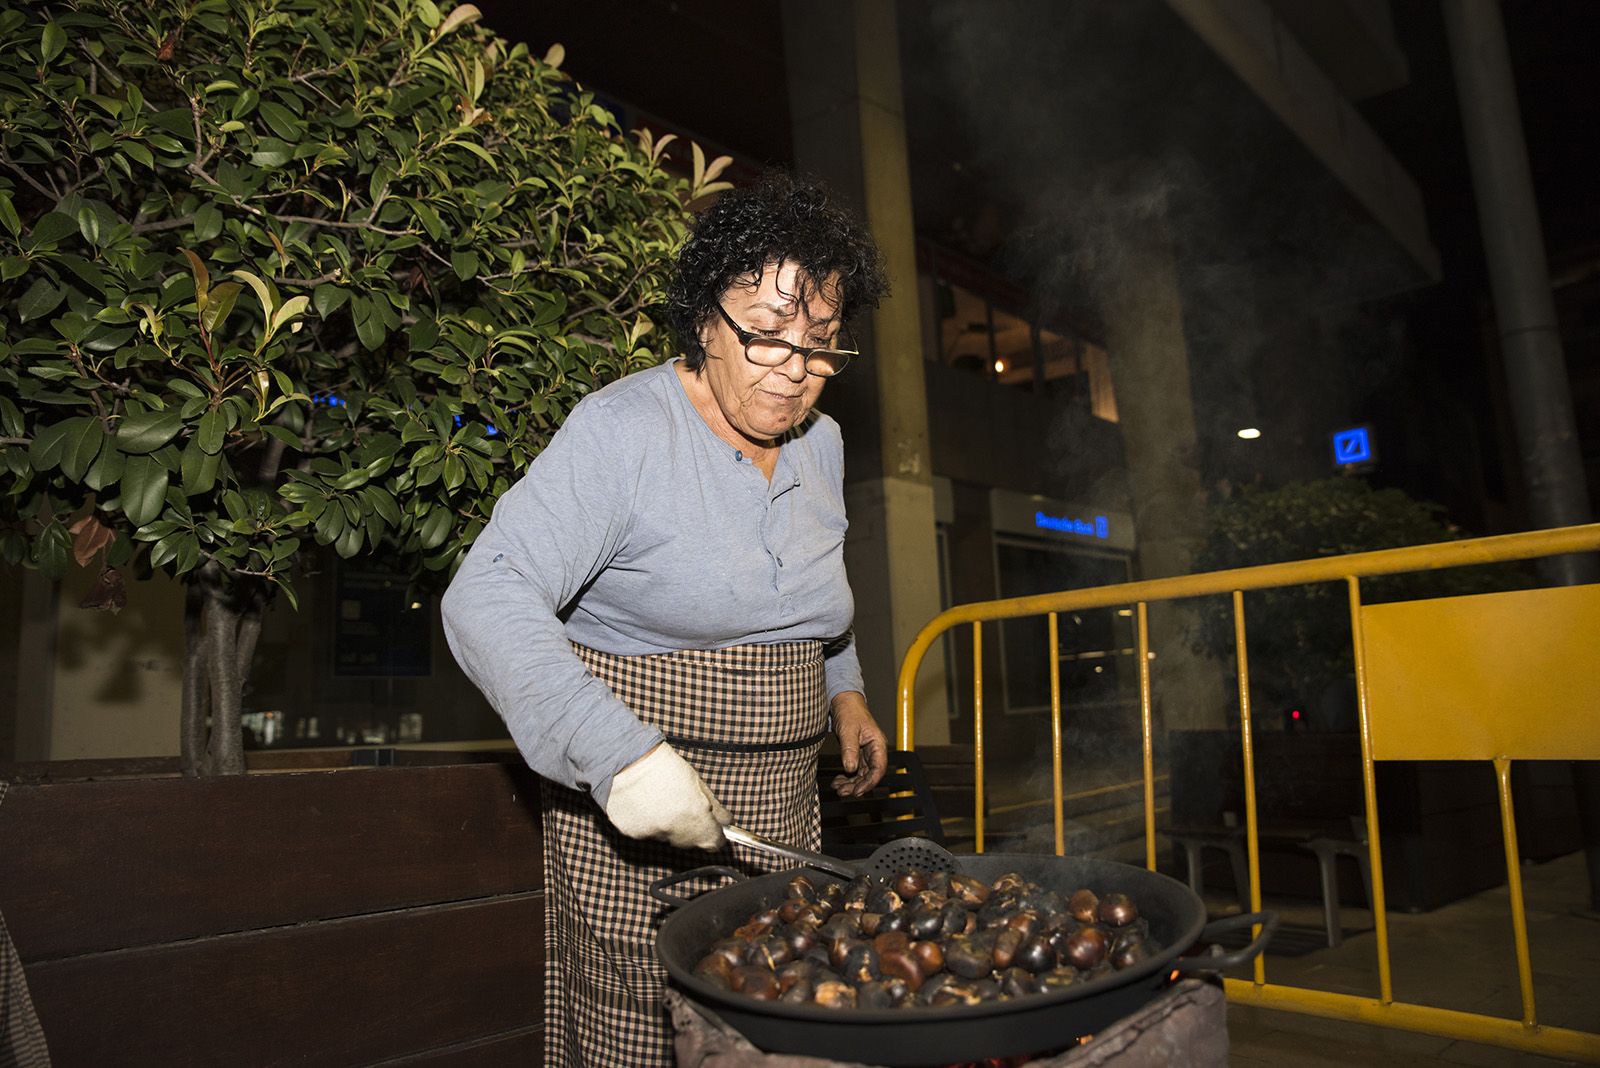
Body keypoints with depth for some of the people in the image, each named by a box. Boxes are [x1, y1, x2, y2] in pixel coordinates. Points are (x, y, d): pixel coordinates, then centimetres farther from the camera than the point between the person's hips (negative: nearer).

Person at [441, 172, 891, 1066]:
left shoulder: (821, 443, 7)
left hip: (781, 817, 6)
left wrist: (844, 690, 16)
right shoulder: (623, 432, -17)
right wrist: (620, 754, -36)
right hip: (635, 823, -6)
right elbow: (488, 598, -26)